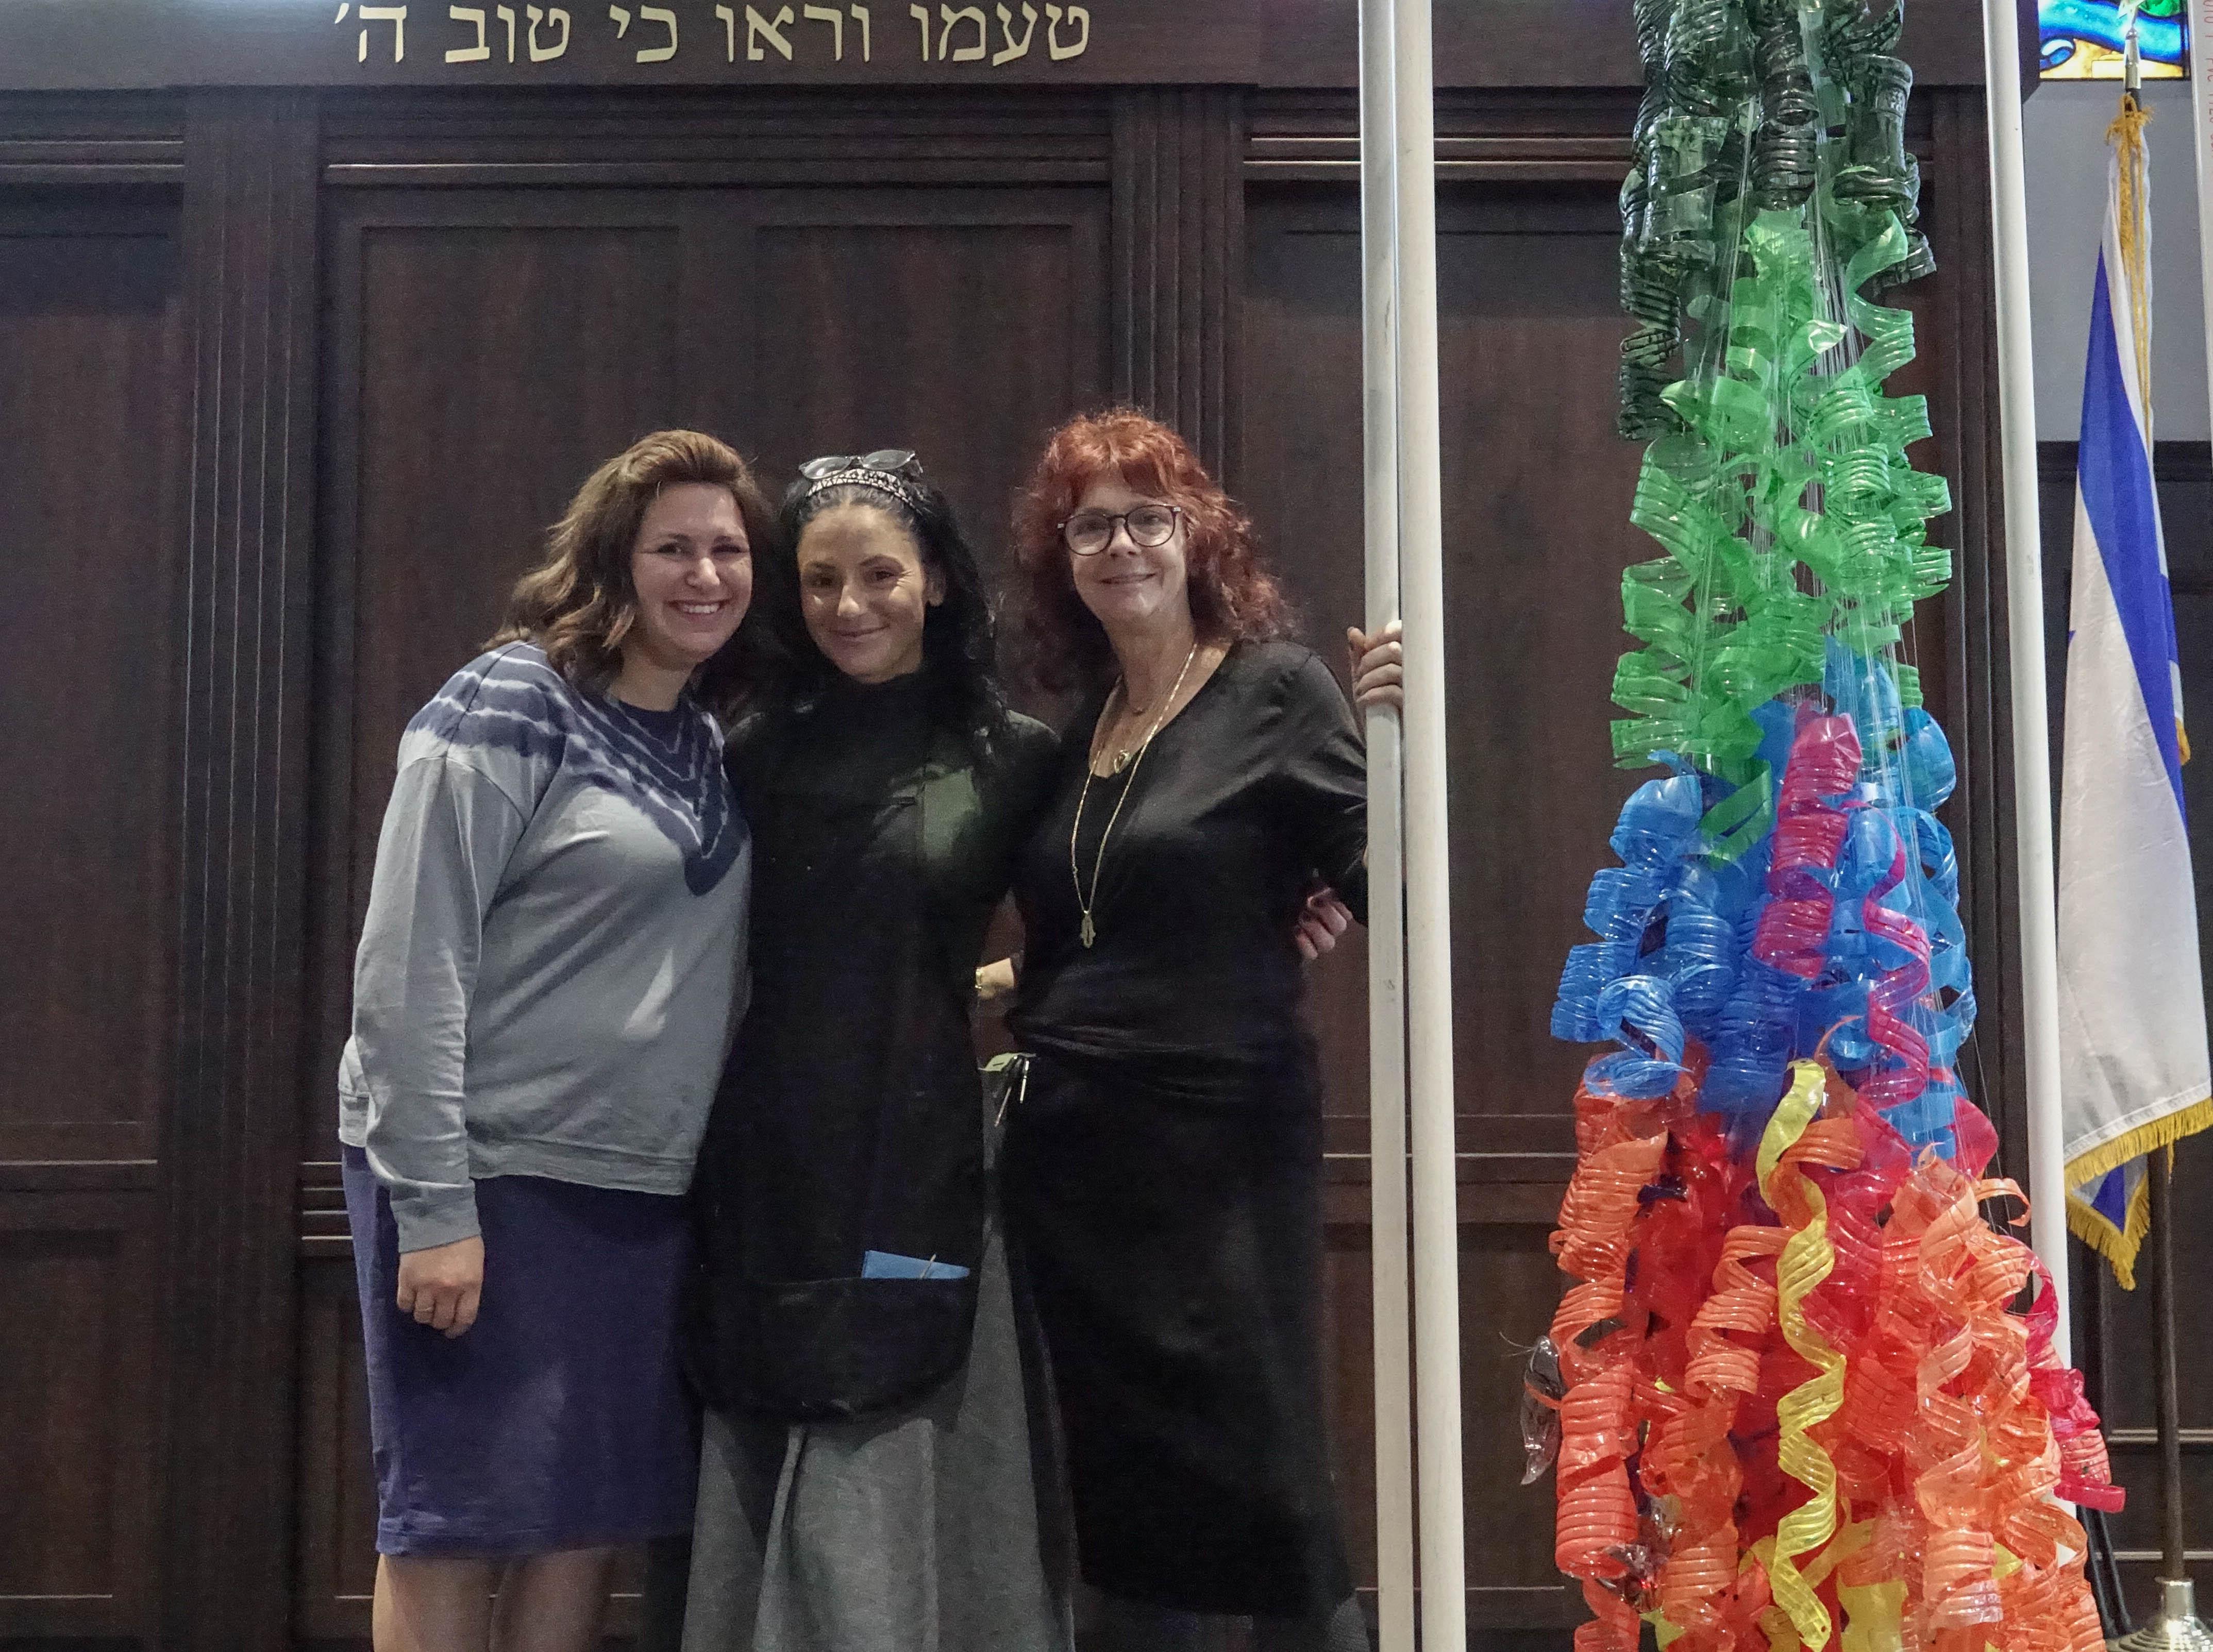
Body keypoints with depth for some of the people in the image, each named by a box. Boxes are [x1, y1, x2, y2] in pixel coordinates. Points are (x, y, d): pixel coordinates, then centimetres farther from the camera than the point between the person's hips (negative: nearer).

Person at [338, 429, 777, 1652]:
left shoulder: (713, 746, 12)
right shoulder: (511, 706, -10)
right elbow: (407, 966, -15)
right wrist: (433, 1208, -19)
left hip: (644, 1191, 7)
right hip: (488, 1175, -7)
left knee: (590, 1518, 10)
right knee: (455, 1520, 0)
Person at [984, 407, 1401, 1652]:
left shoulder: (1278, 688, -5)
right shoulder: (1073, 728, 13)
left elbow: (1385, 887, -15)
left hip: (1223, 1148, -6)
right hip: (1071, 1151, 6)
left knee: (1262, 1486, -6)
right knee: (1122, 1495, 12)